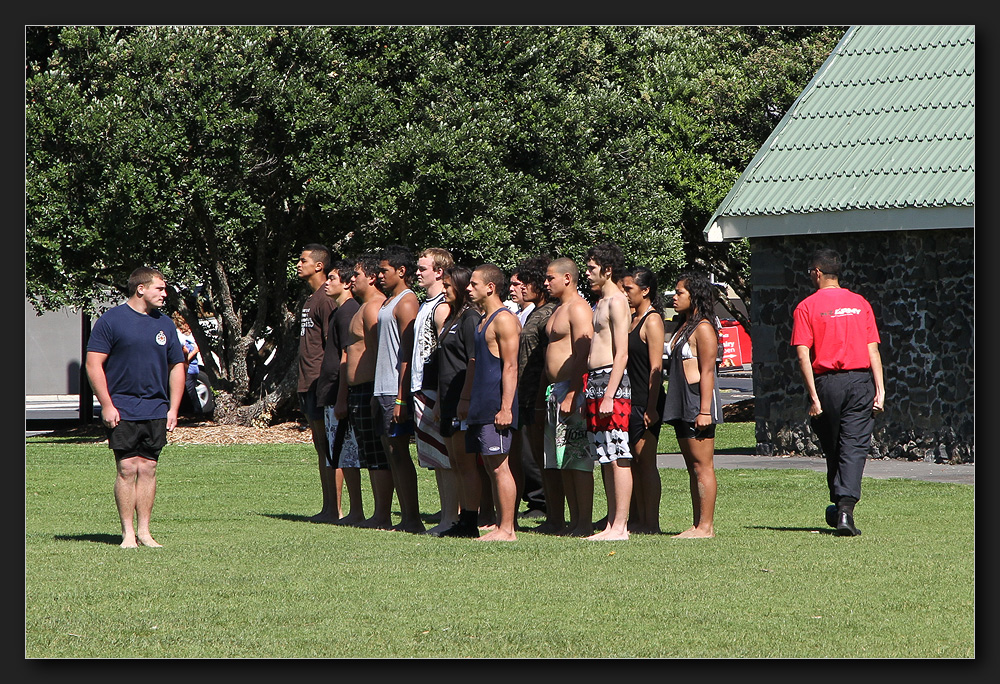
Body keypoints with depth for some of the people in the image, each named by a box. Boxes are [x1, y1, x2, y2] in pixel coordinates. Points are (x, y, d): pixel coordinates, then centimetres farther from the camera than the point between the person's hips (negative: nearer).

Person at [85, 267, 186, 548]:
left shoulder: (165, 324, 13)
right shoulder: (111, 321, -3)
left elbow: (177, 367, 18)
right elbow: (93, 364, -5)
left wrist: (173, 409, 10)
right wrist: (107, 405, -10)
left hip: (156, 411, 4)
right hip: (122, 411, -4)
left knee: (148, 469, 3)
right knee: (127, 469, -6)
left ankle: (144, 531, 7)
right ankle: (128, 533, -1)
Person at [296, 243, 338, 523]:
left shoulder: (326, 299, -12)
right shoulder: (310, 298, 19)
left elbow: (332, 345, -16)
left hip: (321, 384, -10)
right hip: (308, 384, 10)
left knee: (327, 447, -9)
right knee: (321, 447, 11)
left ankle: (333, 509, -8)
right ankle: (328, 508, 14)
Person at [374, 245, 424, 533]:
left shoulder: (406, 302, -11)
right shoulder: (388, 302, 19)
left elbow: (407, 355, -17)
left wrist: (401, 399, -21)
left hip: (397, 391, -10)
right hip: (383, 389, 10)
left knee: (398, 451, -9)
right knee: (392, 452, 8)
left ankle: (413, 520, -9)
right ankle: (406, 518, 9)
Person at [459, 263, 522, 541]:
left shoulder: (504, 319, -12)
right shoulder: (483, 320, 19)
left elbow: (510, 366, -18)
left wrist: (506, 407, -22)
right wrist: (465, 399, 26)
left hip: (496, 406, -10)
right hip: (481, 405, 10)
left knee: (499, 466, -9)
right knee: (491, 466, 9)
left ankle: (507, 529, -9)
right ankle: (500, 526, 12)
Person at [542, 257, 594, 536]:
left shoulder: (578, 309, -10)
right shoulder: (558, 310, 21)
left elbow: (582, 356, -19)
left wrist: (571, 396, -24)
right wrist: (547, 394, 20)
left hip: (572, 389, -10)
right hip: (554, 392, 10)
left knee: (578, 461, -10)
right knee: (560, 463, 9)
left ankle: (583, 524, -10)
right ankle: (556, 521, 11)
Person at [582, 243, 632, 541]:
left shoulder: (616, 302, -10)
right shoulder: (601, 302, 20)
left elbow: (621, 354, -17)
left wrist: (609, 396, -21)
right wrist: (589, 395, 20)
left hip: (612, 382, -10)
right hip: (595, 382, 10)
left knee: (618, 459, -9)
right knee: (606, 459, 10)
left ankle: (620, 527, -10)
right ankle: (612, 523, 12)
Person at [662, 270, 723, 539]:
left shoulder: (703, 328, -10)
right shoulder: (682, 327, 18)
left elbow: (707, 371, -16)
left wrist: (704, 410, -21)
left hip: (698, 401, -10)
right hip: (681, 405, 10)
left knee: (702, 466, -9)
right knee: (693, 467, 9)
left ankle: (706, 526, -9)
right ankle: (698, 524, 11)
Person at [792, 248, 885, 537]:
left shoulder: (807, 307, 0)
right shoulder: (860, 303, 8)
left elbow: (803, 354, -8)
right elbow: (873, 349, 3)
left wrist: (814, 396, -9)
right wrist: (880, 389, 2)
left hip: (827, 381, -1)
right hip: (860, 381, 1)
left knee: (832, 450, 14)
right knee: (854, 448, -2)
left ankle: (838, 507, 21)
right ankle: (845, 509, -17)